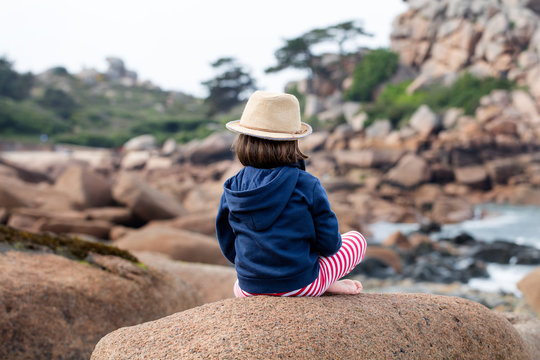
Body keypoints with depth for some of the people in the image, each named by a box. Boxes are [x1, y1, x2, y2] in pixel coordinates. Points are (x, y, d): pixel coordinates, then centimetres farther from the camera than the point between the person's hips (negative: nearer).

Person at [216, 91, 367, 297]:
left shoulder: (231, 190, -6)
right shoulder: (307, 185, -17)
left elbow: (229, 249, 3)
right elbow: (329, 243, -10)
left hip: (252, 289, 1)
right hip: (301, 285, -1)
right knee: (356, 239, 23)